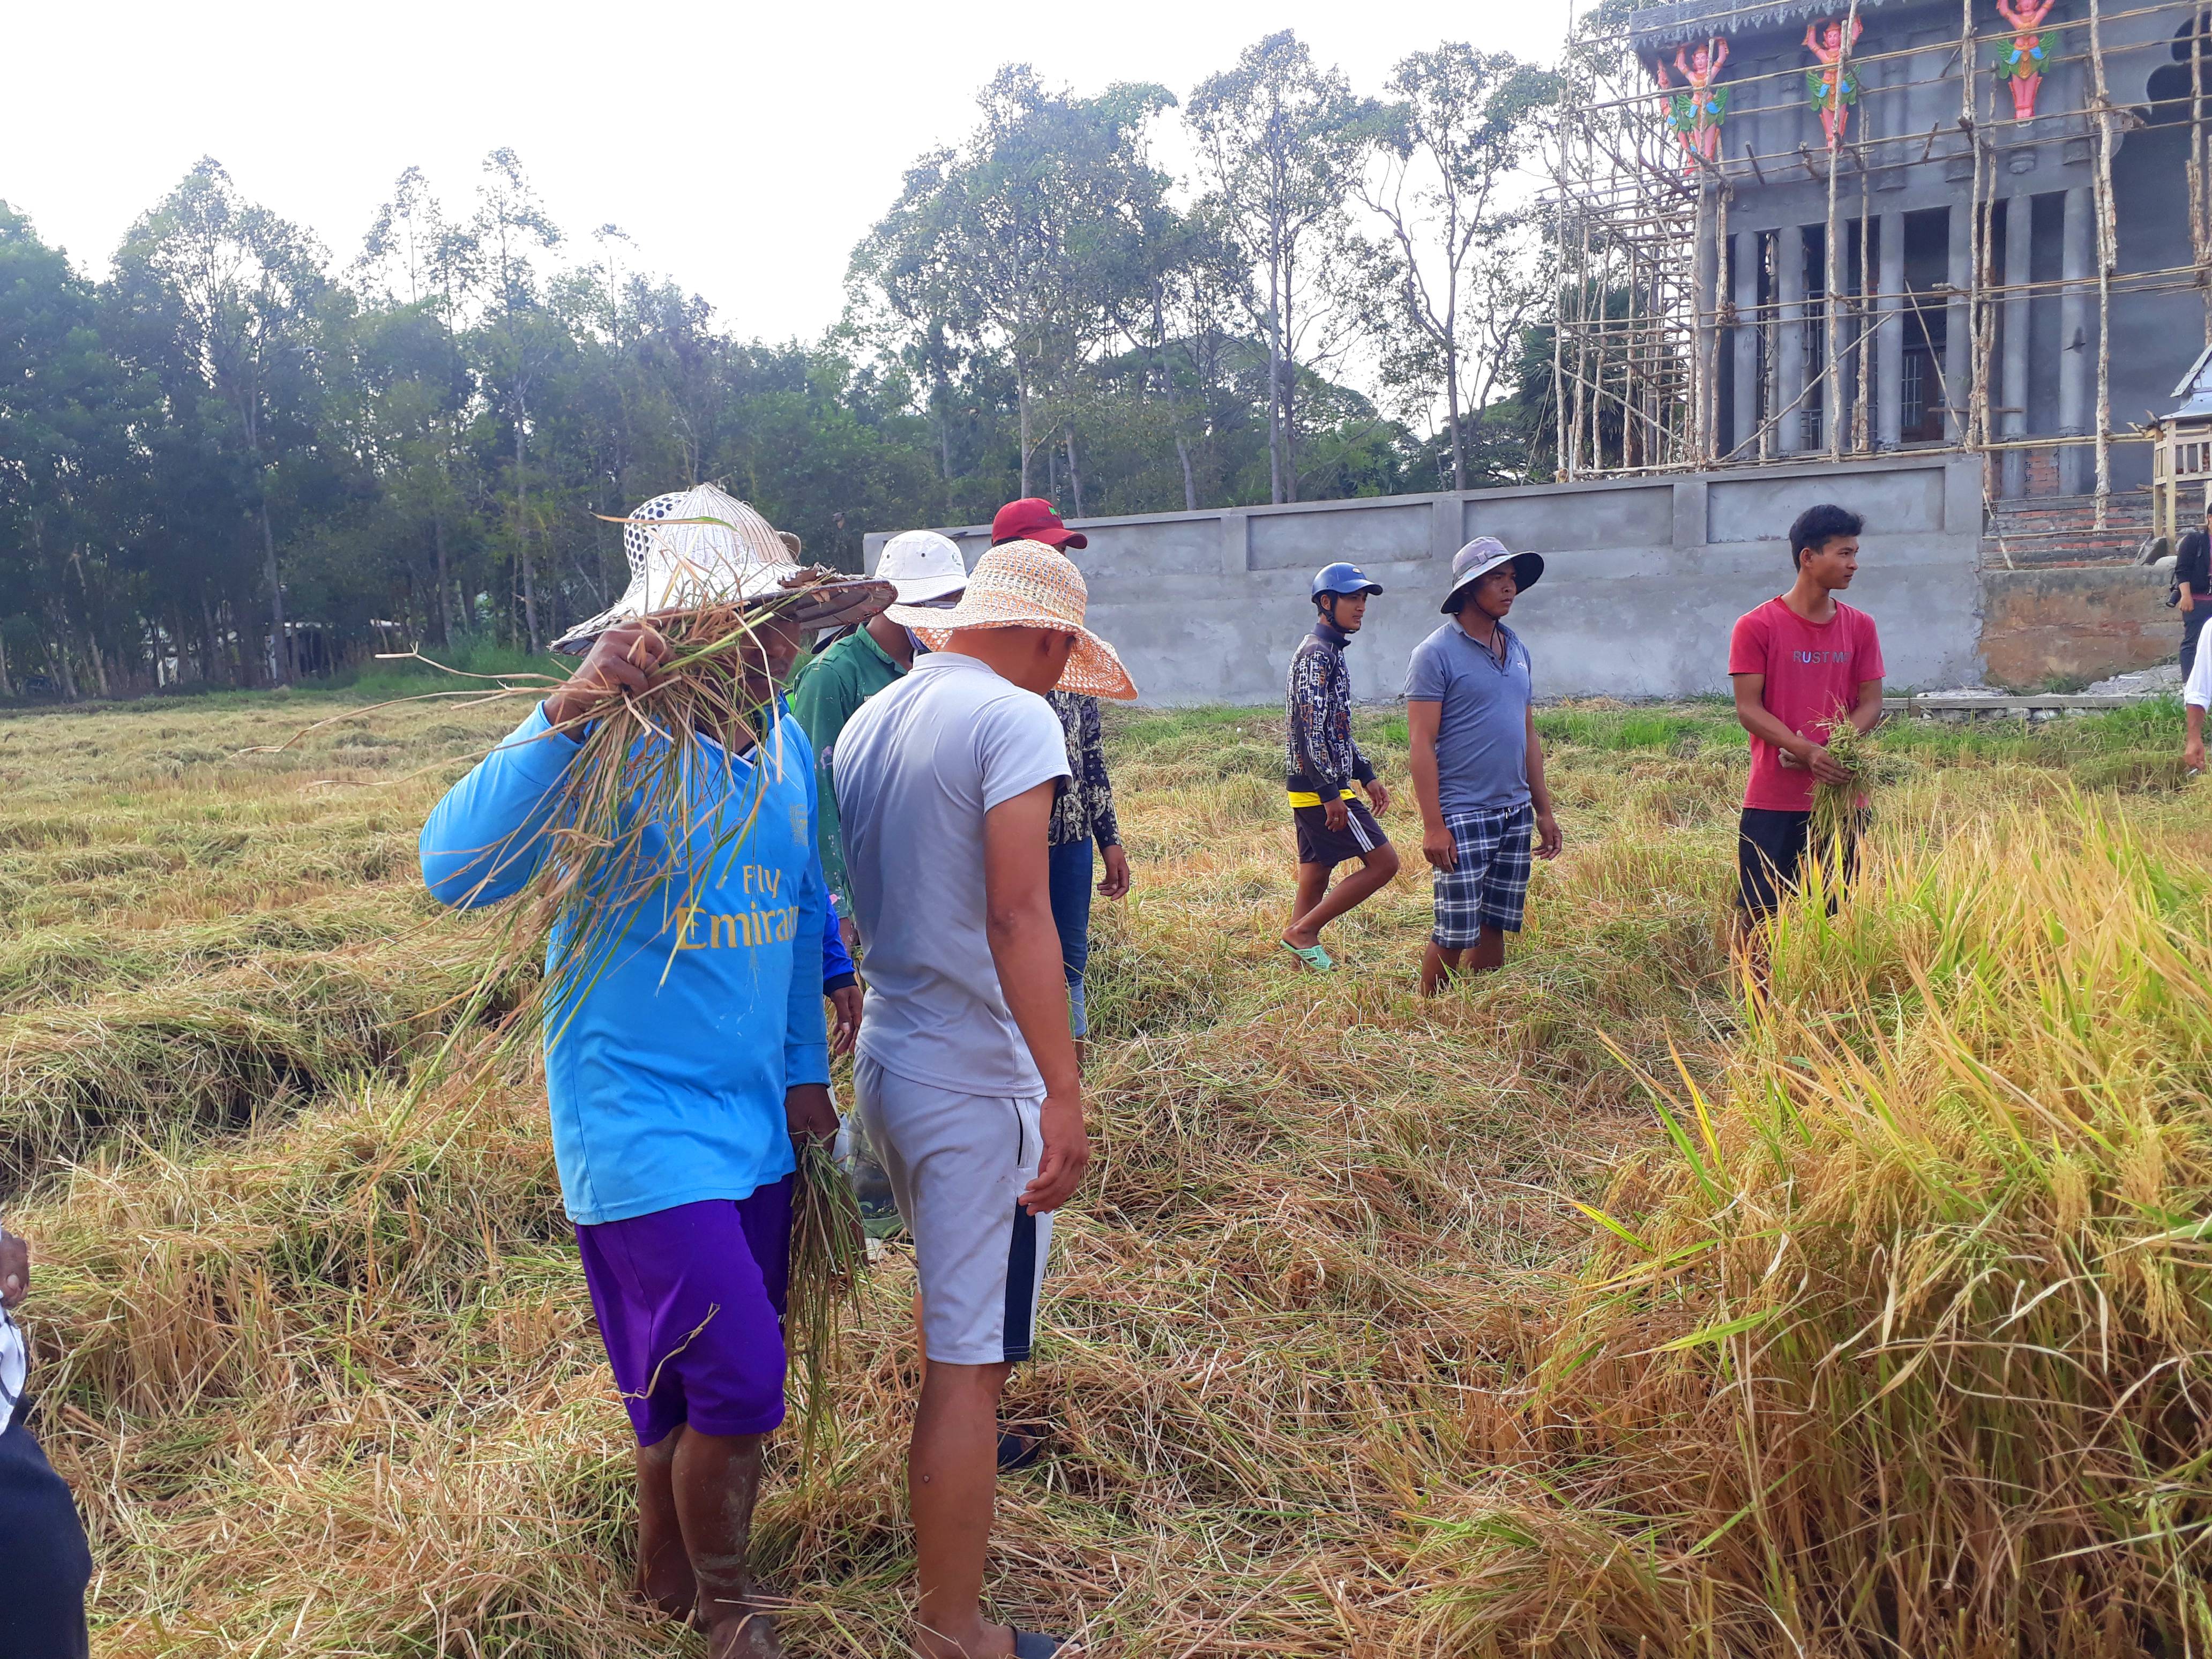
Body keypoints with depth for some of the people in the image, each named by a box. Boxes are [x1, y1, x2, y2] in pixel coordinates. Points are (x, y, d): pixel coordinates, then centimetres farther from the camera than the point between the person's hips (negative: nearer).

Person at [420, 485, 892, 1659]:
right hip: (641, 1125, -7)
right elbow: (456, 869, -33)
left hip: (754, 1121, 7)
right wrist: (570, 712, -43)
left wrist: (804, 1069, 18)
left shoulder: (786, 745, 3)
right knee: (737, 1383, -5)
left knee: (715, 1379, 19)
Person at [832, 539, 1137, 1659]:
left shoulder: (868, 721, 9)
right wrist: (1066, 1094, -24)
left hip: (884, 1057, 9)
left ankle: (960, 1449, 54)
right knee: (970, 1359, 1)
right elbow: (1018, 917, -25)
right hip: (976, 1080, -9)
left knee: (953, 1302, 31)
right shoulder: (1016, 720, -16)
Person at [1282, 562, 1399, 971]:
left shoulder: (1329, 652, 19)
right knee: (1384, 862, -7)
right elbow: (1310, 729, -21)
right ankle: (1303, 930, -3)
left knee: (1315, 878, 10)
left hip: (1311, 788, 10)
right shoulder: (1317, 653, -14)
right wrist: (1331, 793, -23)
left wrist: (1366, 776, 21)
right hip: (1320, 788, -10)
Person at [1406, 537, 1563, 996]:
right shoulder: (1436, 653, -9)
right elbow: (1422, 744, -12)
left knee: (1495, 927, 11)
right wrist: (1433, 826, -18)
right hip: (1463, 816, -6)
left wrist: (1543, 809, 15)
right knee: (1454, 934, -4)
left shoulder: (1517, 650, 13)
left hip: (1516, 813, 7)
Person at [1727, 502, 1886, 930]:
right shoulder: (1757, 627, -3)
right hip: (1773, 799, -3)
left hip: (1840, 795, 4)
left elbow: (1870, 703, 7)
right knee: (1756, 910, -2)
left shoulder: (1860, 627, 9)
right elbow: (1749, 709, -7)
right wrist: (1807, 752, -21)